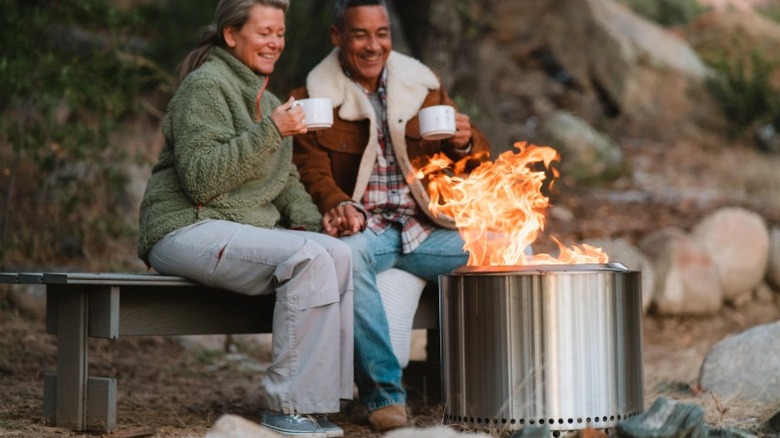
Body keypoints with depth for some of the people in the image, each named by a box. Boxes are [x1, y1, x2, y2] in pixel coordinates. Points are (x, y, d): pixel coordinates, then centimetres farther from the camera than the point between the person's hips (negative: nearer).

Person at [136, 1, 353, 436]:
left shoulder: (266, 98, 20)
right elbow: (201, 180, -19)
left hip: (248, 229, 8)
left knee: (340, 253, -17)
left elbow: (286, 179, 22)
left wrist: (308, 220, 2)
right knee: (309, 258, -29)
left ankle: (321, 395, -15)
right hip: (188, 229, -8)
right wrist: (269, 132, -21)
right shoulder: (206, 85, -8)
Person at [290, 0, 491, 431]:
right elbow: (311, 171, -3)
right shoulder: (313, 98, 3)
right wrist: (338, 205, -26)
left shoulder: (423, 84, 13)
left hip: (426, 228, 4)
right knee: (348, 254, -38)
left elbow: (478, 155, 17)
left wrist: (465, 141, -9)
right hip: (364, 228, -4)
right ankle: (384, 393, -29)